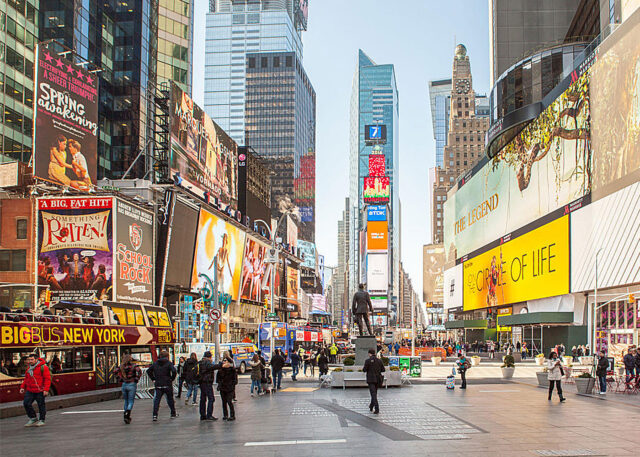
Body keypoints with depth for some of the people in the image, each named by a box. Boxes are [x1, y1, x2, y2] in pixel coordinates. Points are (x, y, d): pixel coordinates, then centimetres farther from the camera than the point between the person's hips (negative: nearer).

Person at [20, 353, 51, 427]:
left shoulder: (43, 367, -10)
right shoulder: (29, 368, 13)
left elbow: (47, 379, -12)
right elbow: (26, 379, 25)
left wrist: (46, 389, -18)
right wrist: (22, 387, 14)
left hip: (40, 391, -6)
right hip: (30, 390, 6)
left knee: (41, 405, 2)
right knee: (26, 403, -2)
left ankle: (41, 420, 15)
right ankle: (33, 419, 13)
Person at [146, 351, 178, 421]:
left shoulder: (155, 363, 8)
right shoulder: (168, 363, -6)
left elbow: (148, 371, 12)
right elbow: (174, 371, -20)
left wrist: (153, 379, 12)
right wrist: (172, 379, -6)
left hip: (158, 385, 3)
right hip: (167, 385, -3)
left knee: (157, 399, 1)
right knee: (170, 399, 12)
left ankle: (155, 415, -10)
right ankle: (173, 413, 20)